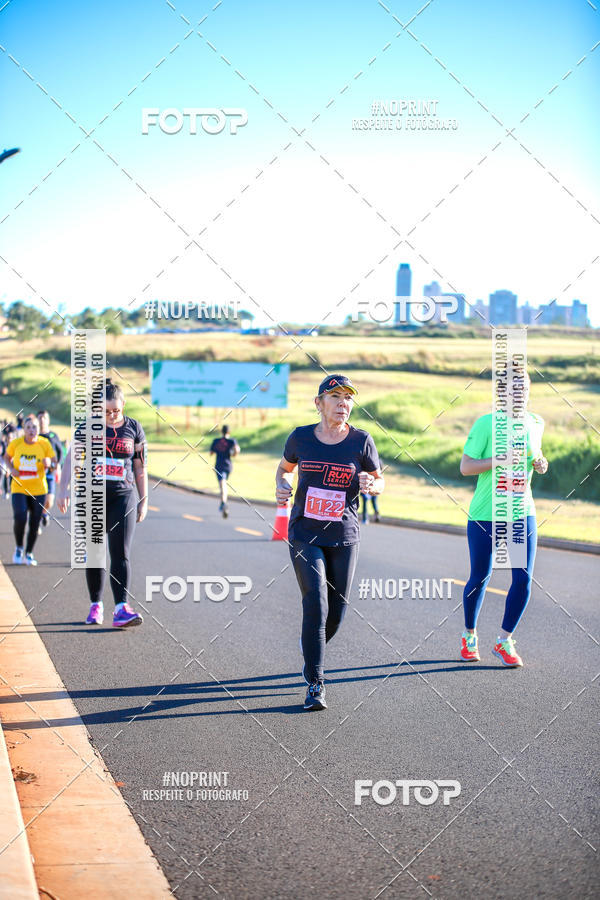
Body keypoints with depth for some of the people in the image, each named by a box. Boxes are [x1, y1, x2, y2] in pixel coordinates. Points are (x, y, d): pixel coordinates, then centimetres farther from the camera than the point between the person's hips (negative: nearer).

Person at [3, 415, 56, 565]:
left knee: (35, 523, 3)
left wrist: (49, 463, -23)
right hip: (19, 488, -1)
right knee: (20, 518, -18)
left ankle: (29, 553, 24)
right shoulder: (15, 443, -4)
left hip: (38, 489, 1)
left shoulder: (45, 444, -5)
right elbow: (7, 457, 13)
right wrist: (11, 469, -6)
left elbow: (54, 462, 0)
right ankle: (19, 547, 8)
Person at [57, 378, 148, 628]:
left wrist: (144, 501, 8)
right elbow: (71, 458, 1)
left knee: (120, 554, -10)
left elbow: (140, 469, 9)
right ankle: (95, 606, 18)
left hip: (123, 497, 0)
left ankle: (121, 609, -18)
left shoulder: (134, 429, 4)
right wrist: (63, 489, -8)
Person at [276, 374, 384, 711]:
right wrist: (282, 487, -5)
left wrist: (370, 484, -17)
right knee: (316, 604, -13)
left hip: (344, 537, 1)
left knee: (337, 611, 6)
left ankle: (312, 647, 40)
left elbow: (379, 481, 6)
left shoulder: (361, 441, -4)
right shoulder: (301, 437, -1)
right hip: (305, 535, -1)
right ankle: (315, 685, -6)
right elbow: (284, 467, 16)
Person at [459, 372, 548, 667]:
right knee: (479, 579, 7)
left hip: (522, 512, 4)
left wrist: (540, 464, -1)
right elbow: (465, 467, -13)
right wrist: (500, 460, -25)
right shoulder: (485, 424, -11)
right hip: (485, 514, -4)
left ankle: (504, 641, 11)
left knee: (523, 579, -5)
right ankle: (469, 636, 30)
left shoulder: (536, 423, 4)